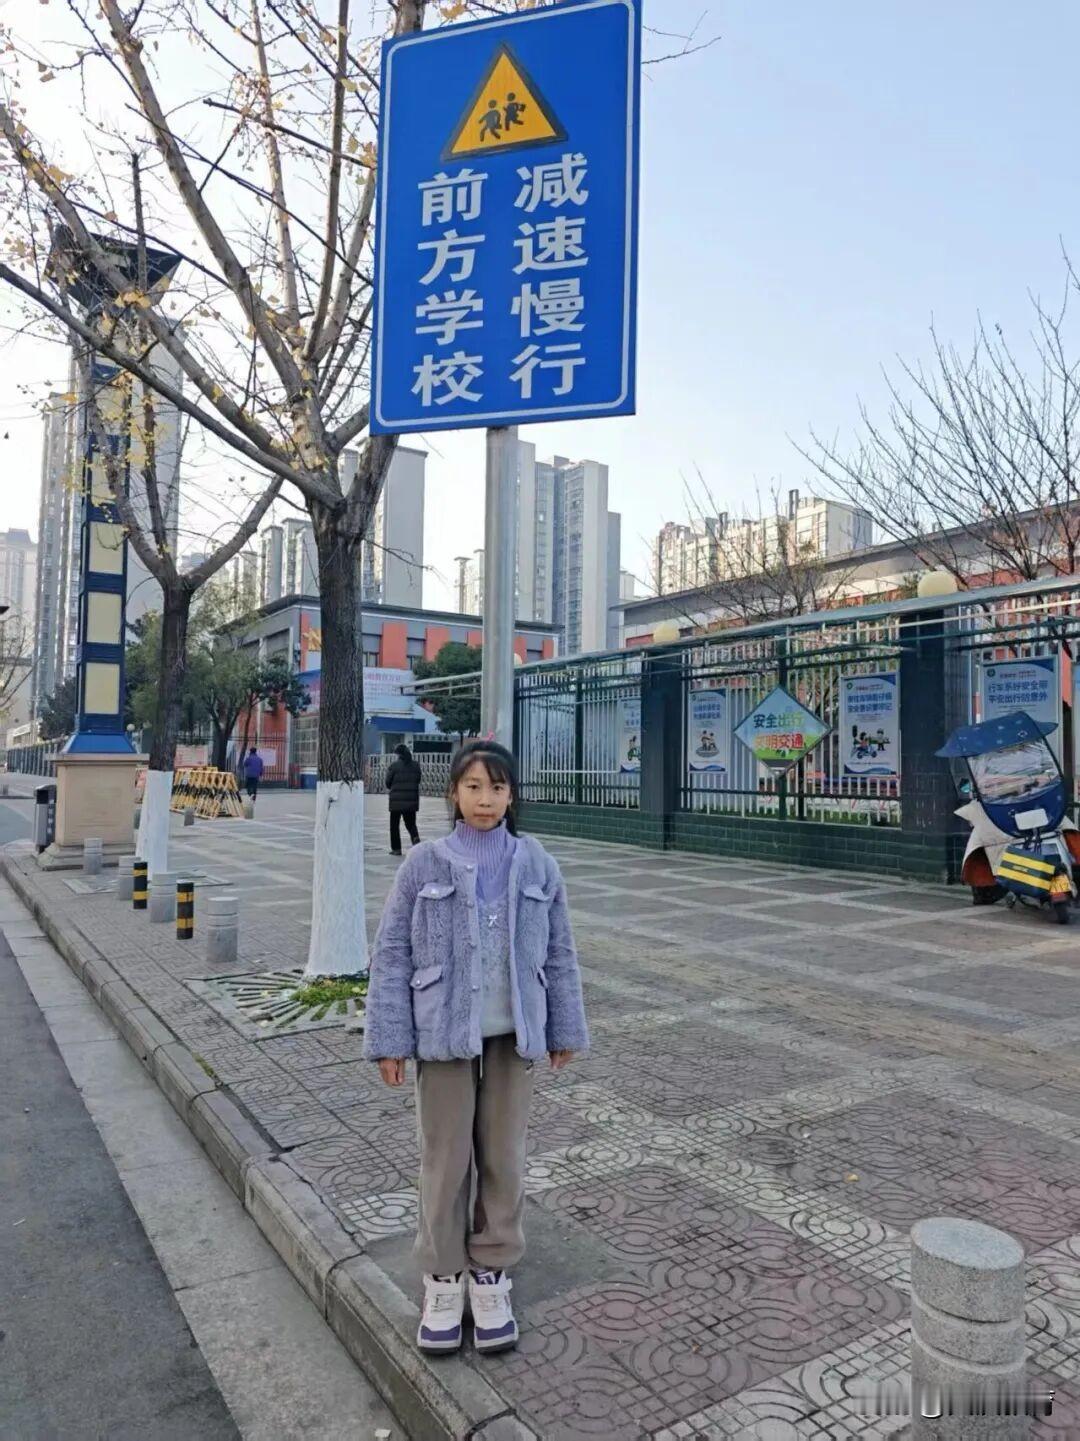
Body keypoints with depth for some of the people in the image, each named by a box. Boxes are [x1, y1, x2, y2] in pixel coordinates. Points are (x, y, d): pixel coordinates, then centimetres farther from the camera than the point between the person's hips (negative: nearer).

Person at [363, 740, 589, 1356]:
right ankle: (444, 1278, 31)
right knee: (446, 1158, 11)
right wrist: (389, 1040, -6)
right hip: (445, 1033, -1)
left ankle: (492, 1274, 33)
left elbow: (558, 953, 5)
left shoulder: (537, 865, -2)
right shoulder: (425, 865, -7)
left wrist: (566, 1029, 7)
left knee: (504, 1156, 13)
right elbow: (393, 954, -4)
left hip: (513, 1034, 2)